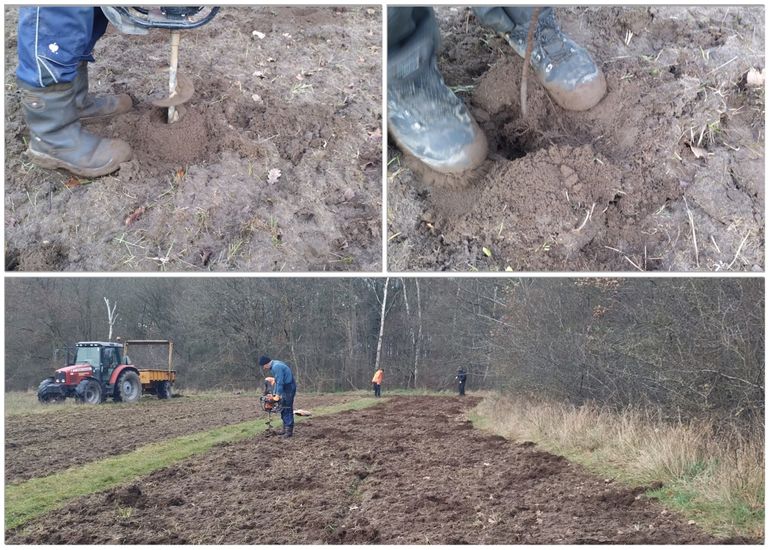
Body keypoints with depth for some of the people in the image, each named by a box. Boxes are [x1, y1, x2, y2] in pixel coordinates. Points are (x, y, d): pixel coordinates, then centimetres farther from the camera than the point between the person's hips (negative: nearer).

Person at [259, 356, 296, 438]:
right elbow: (277, 381, 19)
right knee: (283, 409, 14)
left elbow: (280, 382, -21)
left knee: (288, 409, -10)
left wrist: (278, 394, -16)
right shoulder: (275, 365, 13)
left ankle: (289, 430, -10)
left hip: (289, 388, -10)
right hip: (285, 387, 10)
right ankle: (285, 428, 20)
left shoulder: (276, 367, -20)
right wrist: (274, 393, 16)